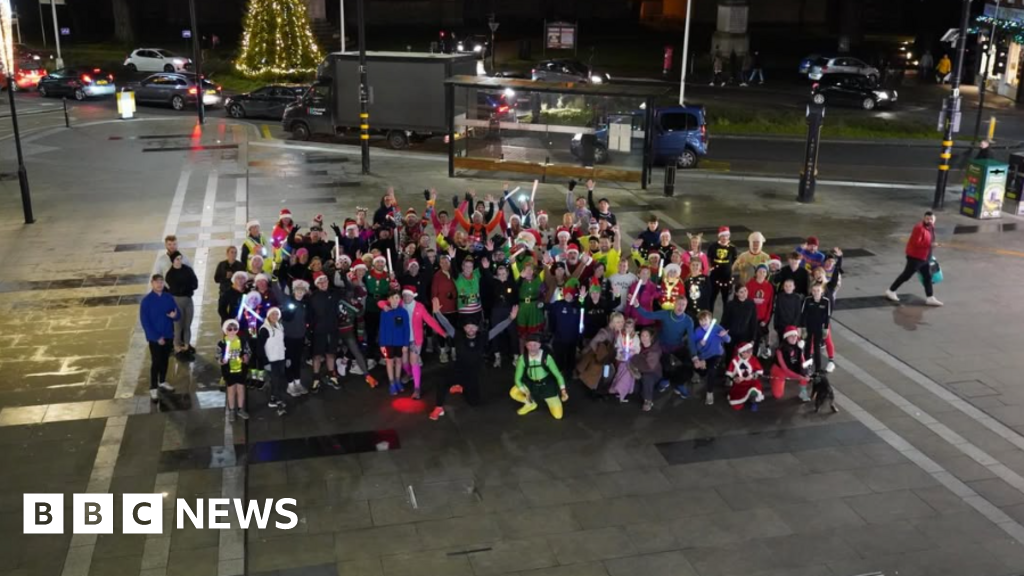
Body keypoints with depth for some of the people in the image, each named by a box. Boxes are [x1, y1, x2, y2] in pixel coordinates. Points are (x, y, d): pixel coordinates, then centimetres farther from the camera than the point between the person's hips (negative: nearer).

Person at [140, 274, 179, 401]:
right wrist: (157, 337, -18)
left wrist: (174, 315, -25)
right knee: (156, 362, 2)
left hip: (168, 335, 4)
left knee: (165, 360, 18)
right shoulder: (146, 300, -14)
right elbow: (144, 322, -14)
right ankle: (153, 388, 15)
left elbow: (178, 313, 1)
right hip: (155, 337, -4)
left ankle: (162, 382, 37)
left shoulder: (169, 297, -3)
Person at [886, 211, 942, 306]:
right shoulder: (920, 228, -22)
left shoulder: (931, 227, 9)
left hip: (924, 257, 9)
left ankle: (930, 298, 14)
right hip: (915, 257, -9)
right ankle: (891, 291, 11)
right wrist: (930, 245, -30)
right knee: (906, 275, -1)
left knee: (927, 277, 9)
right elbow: (916, 242, -27)